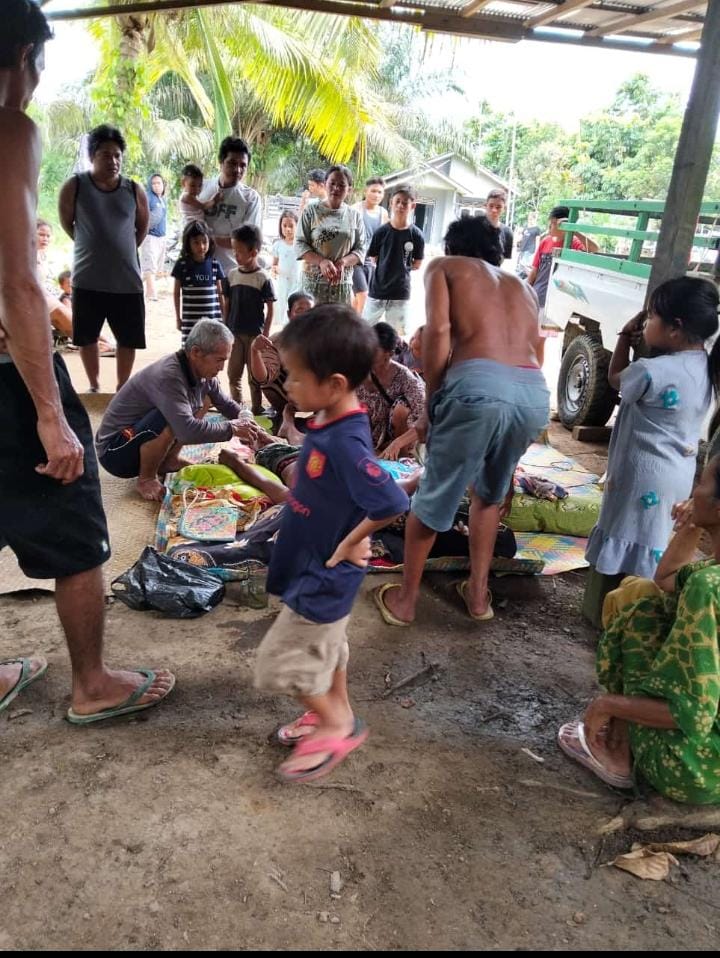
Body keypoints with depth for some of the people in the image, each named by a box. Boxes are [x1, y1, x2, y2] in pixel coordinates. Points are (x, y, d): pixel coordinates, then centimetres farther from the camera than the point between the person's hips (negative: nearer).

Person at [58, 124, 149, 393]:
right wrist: (92, 246, 12)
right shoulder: (74, 186, -7)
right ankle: (94, 386, 29)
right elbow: (66, 223, 8)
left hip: (127, 279, 1)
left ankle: (122, 388, 26)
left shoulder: (134, 191, -2)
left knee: (129, 339, 8)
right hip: (87, 279, -1)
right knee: (87, 337, 10)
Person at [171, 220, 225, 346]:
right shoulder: (182, 264, -2)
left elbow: (219, 293, 10)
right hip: (190, 319, -2)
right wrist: (178, 317, 6)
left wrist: (223, 317, 10)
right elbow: (177, 293, 6)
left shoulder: (215, 265, 3)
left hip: (213, 318, 2)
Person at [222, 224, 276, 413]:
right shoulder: (231, 275, 4)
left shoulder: (263, 278, -7)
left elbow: (270, 307, -5)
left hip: (255, 334, -4)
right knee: (233, 373, 9)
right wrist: (225, 328, 7)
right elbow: (227, 304, 9)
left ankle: (256, 408, 16)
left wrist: (265, 333, -7)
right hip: (234, 333, 4)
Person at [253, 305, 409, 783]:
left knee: (281, 659, 4)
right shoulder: (331, 426, -3)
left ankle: (338, 724, 20)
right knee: (327, 642, 25)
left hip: (323, 576, -9)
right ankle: (337, 711, 45)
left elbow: (392, 504, -37)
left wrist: (350, 543, -23)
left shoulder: (345, 444, -32)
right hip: (319, 568, 9)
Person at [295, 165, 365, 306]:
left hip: (343, 283, 2)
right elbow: (300, 244, 0)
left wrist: (342, 262, -13)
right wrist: (321, 262, -17)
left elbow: (361, 249, 7)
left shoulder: (355, 216, 10)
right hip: (314, 281, -2)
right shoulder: (311, 210, 4)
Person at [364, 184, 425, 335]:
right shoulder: (381, 232, -5)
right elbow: (374, 259, 4)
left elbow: (417, 265, 4)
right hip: (377, 290, 1)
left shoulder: (416, 235, -6)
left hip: (401, 293, -1)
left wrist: (400, 267, 1)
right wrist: (399, 266, 1)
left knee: (399, 334, 6)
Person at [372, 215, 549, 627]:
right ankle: (478, 592, 35)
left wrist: (431, 399, 8)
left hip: (479, 382, -5)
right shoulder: (522, 286, 33)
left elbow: (438, 330, 0)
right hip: (536, 392, 5)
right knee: (490, 493, 28)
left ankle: (405, 599, 27)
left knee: (434, 496, 13)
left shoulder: (444, 266, 19)